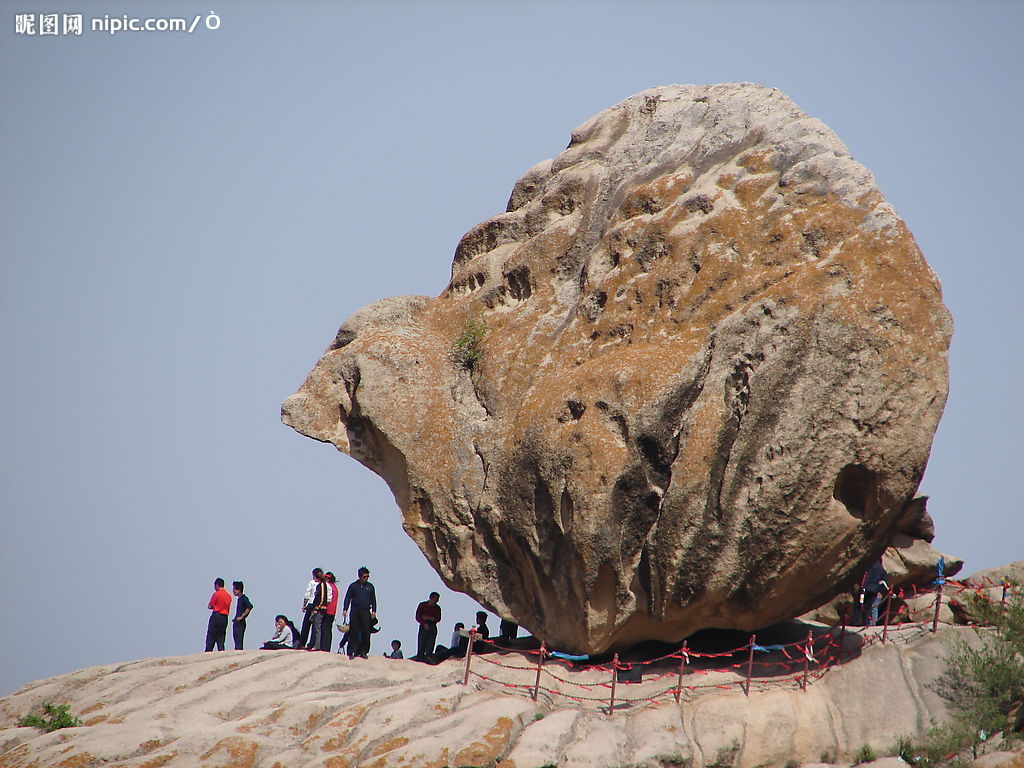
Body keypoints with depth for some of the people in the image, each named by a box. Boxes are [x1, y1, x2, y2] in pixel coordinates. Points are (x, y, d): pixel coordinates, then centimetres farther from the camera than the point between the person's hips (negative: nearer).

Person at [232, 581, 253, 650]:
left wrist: (242, 617, -20)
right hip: (236, 623, 10)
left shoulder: (243, 598, -11)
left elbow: (249, 607, -25)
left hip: (240, 624, -10)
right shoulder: (238, 599, 15)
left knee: (239, 643, -11)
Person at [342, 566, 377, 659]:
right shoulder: (353, 586, 6)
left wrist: (374, 611, 5)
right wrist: (345, 609, -6)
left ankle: (363, 652, 2)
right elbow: (348, 598, 5)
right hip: (355, 612, -1)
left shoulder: (370, 586, 12)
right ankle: (352, 652, -1)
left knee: (366, 632, -5)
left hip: (366, 612, 1)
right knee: (354, 632, -3)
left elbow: (373, 600, 15)